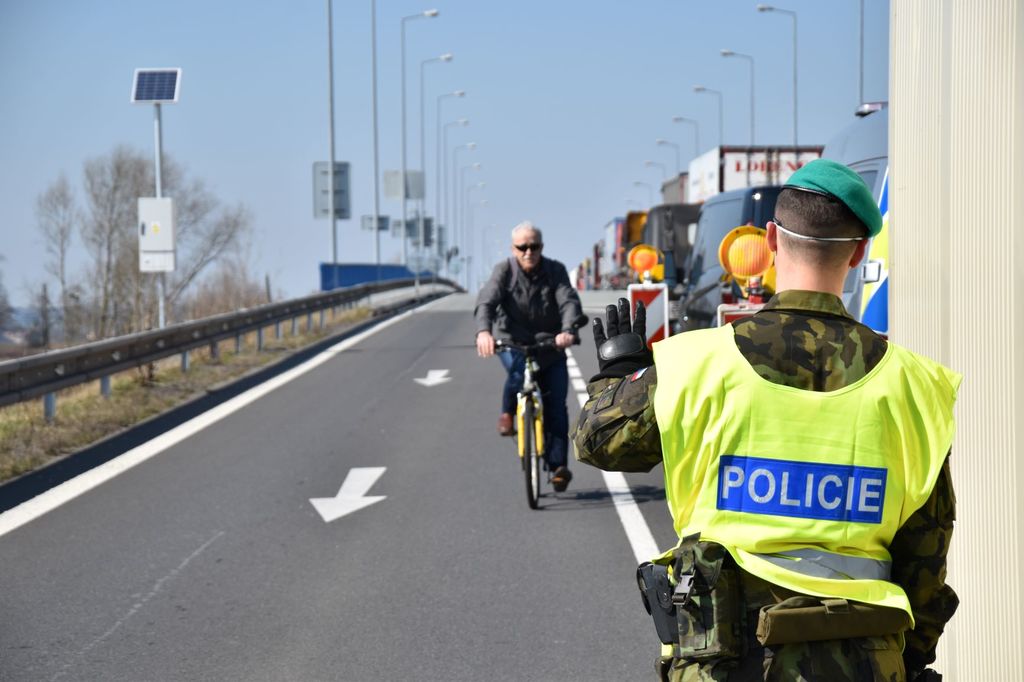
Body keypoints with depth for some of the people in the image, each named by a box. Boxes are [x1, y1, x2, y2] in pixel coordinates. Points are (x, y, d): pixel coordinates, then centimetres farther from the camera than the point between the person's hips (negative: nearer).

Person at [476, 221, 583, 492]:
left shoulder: (555, 271, -6)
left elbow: (569, 302, -20)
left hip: (550, 347, 1)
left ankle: (558, 465, 2)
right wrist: (483, 331, -44)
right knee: (518, 369, -35)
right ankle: (507, 413, -7)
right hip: (513, 345, -1)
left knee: (556, 407, -6)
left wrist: (568, 331, -42)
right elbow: (486, 302, -23)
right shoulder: (504, 271, -8)